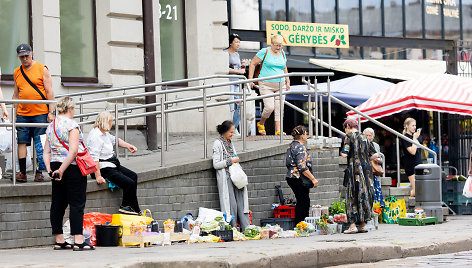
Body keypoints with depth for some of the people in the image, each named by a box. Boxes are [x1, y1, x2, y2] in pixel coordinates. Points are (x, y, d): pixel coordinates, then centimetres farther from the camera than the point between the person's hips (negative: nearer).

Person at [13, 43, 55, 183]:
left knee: (40, 145, -4)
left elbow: (49, 92, 0)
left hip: (40, 113, -4)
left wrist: (51, 112, -7)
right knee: (21, 142, -2)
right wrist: (13, 115, 13)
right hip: (22, 114, 4)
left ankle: (40, 172, 0)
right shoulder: (17, 72, 14)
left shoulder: (42, 69, 2)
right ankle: (22, 173, -1)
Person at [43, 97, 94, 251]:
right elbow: (73, 151, -20)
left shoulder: (51, 126, 13)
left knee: (58, 204, 10)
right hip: (72, 168, -7)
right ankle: (78, 241, -9)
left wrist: (49, 169, 3)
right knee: (76, 204, -6)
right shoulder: (71, 125, -11)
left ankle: (59, 241, 15)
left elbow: (46, 152, 10)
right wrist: (61, 170, -17)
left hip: (56, 166, 8)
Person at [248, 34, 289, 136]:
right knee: (269, 107, -13)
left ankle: (278, 130, -1)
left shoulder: (282, 53, 13)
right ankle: (261, 124, 13)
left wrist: (287, 82, 22)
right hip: (266, 85, -5)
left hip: (280, 85, 5)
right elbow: (253, 63, 1)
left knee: (279, 108, -2)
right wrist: (250, 79, -4)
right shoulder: (264, 52, -4)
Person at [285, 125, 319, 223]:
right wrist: (313, 179, -18)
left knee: (301, 202, 13)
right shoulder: (300, 147, -16)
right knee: (304, 203, -7)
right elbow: (302, 167, -22)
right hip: (299, 179, -10)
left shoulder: (292, 146, 15)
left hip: (291, 177, 10)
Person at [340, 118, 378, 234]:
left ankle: (353, 225, -4)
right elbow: (375, 155, 10)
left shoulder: (349, 136, -4)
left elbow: (345, 154, -13)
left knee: (353, 196, -1)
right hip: (367, 168, 5)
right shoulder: (364, 138, 14)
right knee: (365, 195, 10)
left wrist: (341, 152, 8)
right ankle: (363, 224, 12)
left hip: (354, 169, -5)